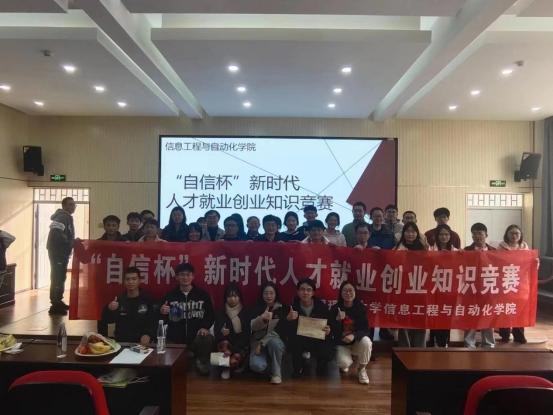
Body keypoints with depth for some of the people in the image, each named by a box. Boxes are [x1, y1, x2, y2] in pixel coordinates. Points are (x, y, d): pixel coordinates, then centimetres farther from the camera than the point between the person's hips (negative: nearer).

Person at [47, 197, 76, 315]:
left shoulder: (67, 217, 19)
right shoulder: (62, 217, -14)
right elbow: (56, 234, -29)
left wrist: (73, 242, 8)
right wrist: (72, 242, -22)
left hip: (62, 252, 11)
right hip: (57, 252, -11)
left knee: (60, 278, 16)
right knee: (57, 278, -8)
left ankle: (58, 302, 26)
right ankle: (55, 306, -4)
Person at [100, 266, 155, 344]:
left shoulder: (147, 299, -1)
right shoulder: (119, 299, 4)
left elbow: (153, 321, -5)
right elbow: (107, 320, 4)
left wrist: (148, 334, -23)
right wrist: (109, 309, -16)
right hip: (122, 342, 1)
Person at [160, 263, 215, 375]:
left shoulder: (203, 295, 6)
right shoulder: (170, 296, 6)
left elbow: (210, 315, 7)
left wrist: (205, 327, -13)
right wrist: (161, 312, -15)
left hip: (196, 336, -2)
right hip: (175, 339, 2)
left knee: (208, 339, -32)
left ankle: (202, 361, -2)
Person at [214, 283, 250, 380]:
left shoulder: (245, 313, -4)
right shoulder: (220, 313, -1)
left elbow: (246, 334, -10)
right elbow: (216, 333, -10)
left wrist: (232, 349, -23)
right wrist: (221, 332, -37)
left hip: (241, 345, -1)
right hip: (227, 343, 1)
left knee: (235, 358, -31)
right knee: (224, 343, -34)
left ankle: (229, 366, 10)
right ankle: (225, 366, -2)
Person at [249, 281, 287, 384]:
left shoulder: (281, 309, -1)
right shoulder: (256, 308, 3)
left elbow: (279, 331, -8)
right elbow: (253, 327, -12)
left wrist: (262, 343, -18)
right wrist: (262, 318, -33)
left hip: (275, 341, 0)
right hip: (258, 342, 1)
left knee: (274, 342, -37)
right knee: (257, 366, -29)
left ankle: (276, 373, -15)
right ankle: (267, 363, 8)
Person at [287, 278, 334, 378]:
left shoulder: (322, 307, -10)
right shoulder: (293, 306, -11)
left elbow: (330, 327, -4)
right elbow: (287, 331, -14)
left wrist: (328, 331, -29)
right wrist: (288, 319, -36)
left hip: (318, 339, 0)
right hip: (299, 341, 0)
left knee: (327, 353, -30)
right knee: (293, 342, -33)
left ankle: (321, 366, 13)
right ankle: (298, 368, -2)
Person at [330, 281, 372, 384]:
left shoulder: (361, 308, -10)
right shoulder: (335, 309, -12)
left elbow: (366, 330, -15)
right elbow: (333, 332, -15)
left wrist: (354, 336, -35)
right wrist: (338, 320, -34)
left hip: (357, 342, 1)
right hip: (342, 344, -1)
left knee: (366, 341, -32)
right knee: (343, 363, -28)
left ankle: (361, 370, -5)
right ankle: (347, 362, 15)